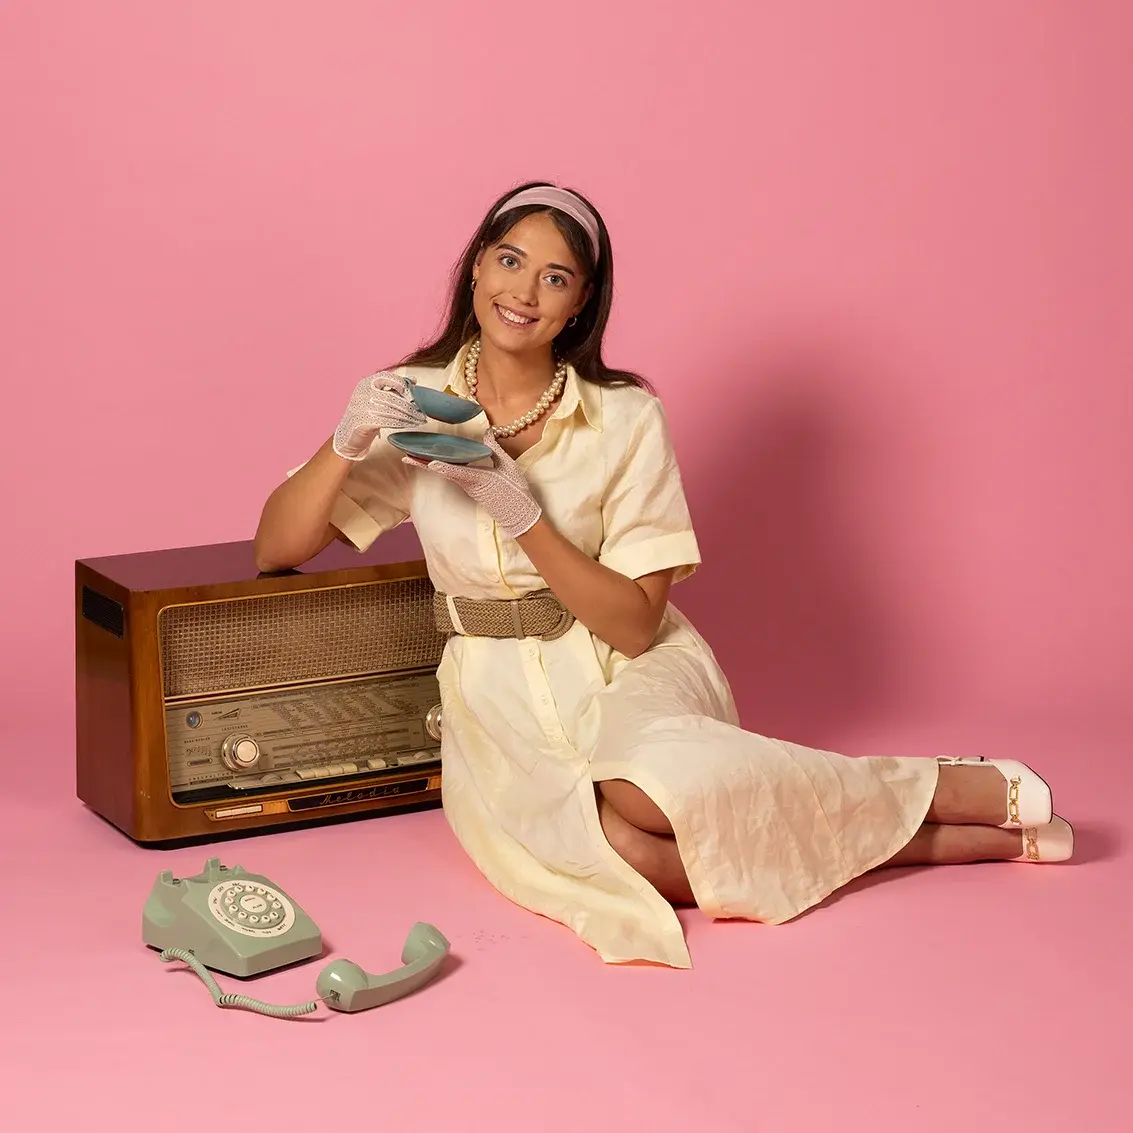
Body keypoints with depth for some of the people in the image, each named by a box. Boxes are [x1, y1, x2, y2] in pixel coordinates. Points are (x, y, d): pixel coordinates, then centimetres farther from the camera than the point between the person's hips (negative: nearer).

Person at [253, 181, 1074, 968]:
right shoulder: (414, 402, 0)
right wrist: (345, 445, -18)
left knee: (648, 789, -40)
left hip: (627, 676, -1)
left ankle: (960, 790, -20)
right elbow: (275, 551, -2)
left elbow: (635, 623, -10)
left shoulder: (625, 418, -6)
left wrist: (523, 515, -21)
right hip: (500, 701, 2)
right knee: (618, 848, -34)